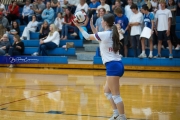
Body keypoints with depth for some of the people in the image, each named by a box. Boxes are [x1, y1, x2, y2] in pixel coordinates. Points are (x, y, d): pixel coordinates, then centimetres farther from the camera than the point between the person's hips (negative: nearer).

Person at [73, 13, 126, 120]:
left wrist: (78, 26, 12)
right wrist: (91, 24, 26)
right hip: (116, 65, 10)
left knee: (115, 95, -5)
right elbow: (96, 36, 28)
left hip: (113, 66, -10)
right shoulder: (111, 33, 12)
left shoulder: (104, 34, -12)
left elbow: (87, 37, 1)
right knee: (107, 91, 20)